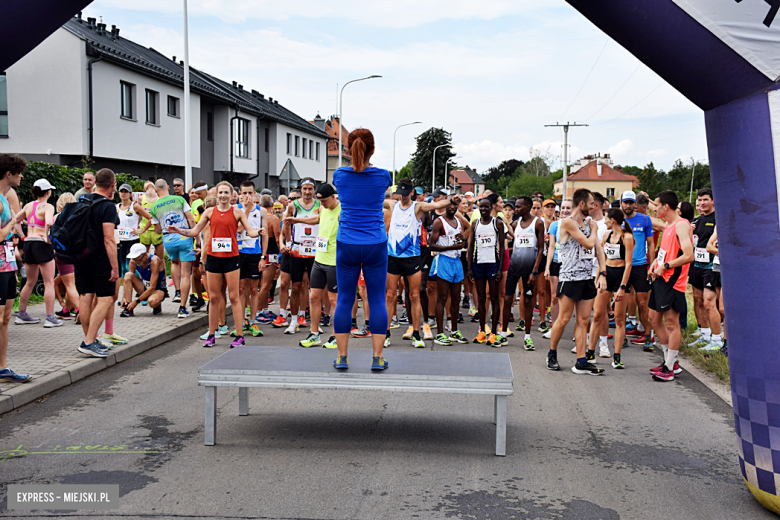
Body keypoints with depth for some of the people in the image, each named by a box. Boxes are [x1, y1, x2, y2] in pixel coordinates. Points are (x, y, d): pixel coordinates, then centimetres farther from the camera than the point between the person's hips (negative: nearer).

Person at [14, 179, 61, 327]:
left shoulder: (28, 205, 11)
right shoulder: (47, 207, -9)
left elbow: (15, 220, 18)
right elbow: (48, 222, -27)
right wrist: (47, 237, -14)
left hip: (28, 243, 7)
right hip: (41, 244, -7)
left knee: (30, 282, 19)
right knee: (49, 282, -2)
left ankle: (21, 315, 24)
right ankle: (50, 318, -4)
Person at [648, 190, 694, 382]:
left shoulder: (681, 225, -15)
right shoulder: (668, 225, 16)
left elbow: (688, 256, -24)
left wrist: (665, 266, -18)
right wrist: (656, 261, 9)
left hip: (672, 280, -10)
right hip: (661, 278, 10)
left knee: (671, 323, -4)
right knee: (654, 318, 14)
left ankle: (669, 368, 2)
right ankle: (670, 361, 24)